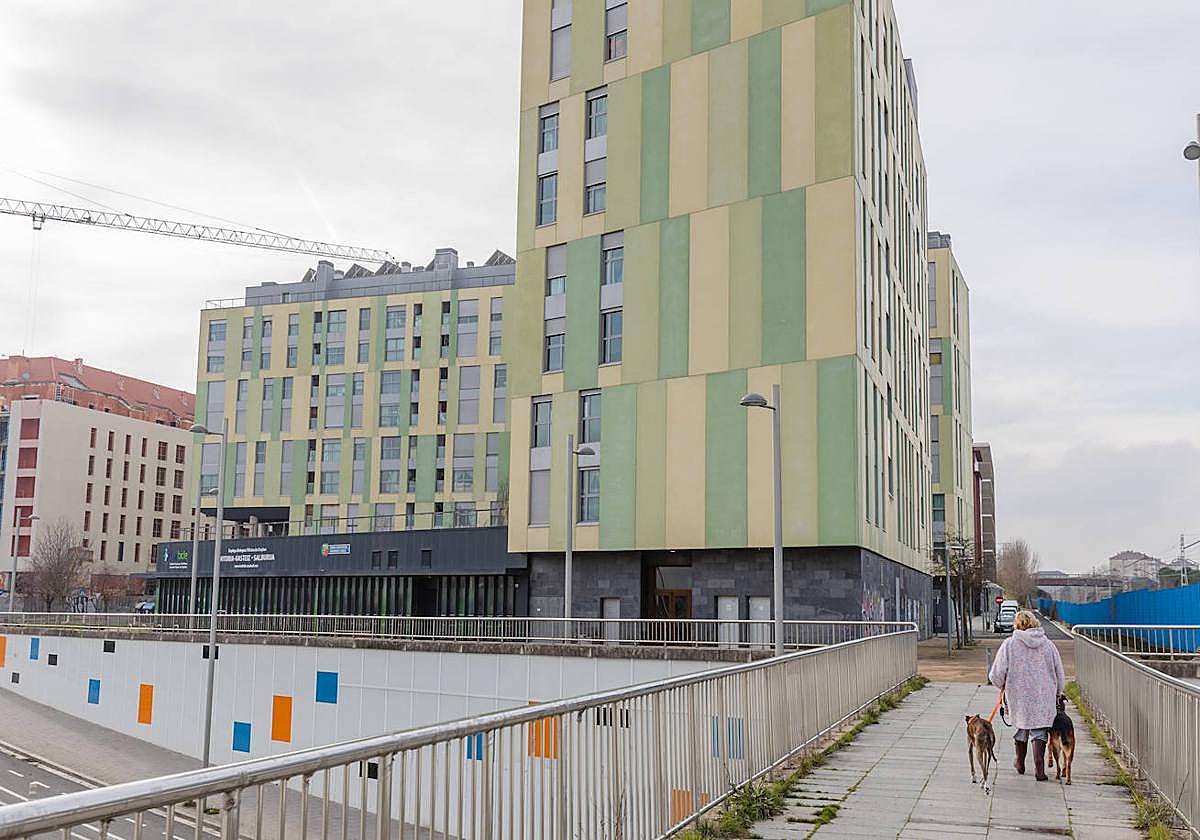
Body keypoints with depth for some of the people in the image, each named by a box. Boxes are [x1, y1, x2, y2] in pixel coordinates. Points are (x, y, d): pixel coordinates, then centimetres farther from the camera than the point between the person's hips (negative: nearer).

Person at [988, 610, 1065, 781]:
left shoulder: (1009, 644, -7)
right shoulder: (1048, 645, 2)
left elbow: (997, 675, -7)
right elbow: (1060, 675, 8)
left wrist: (1003, 685, 14)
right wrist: (1057, 694, 23)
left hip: (1019, 697, 0)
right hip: (1044, 698, 1)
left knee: (1021, 727, 18)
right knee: (1039, 732, 5)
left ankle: (1020, 763, 32)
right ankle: (1039, 769, -4)